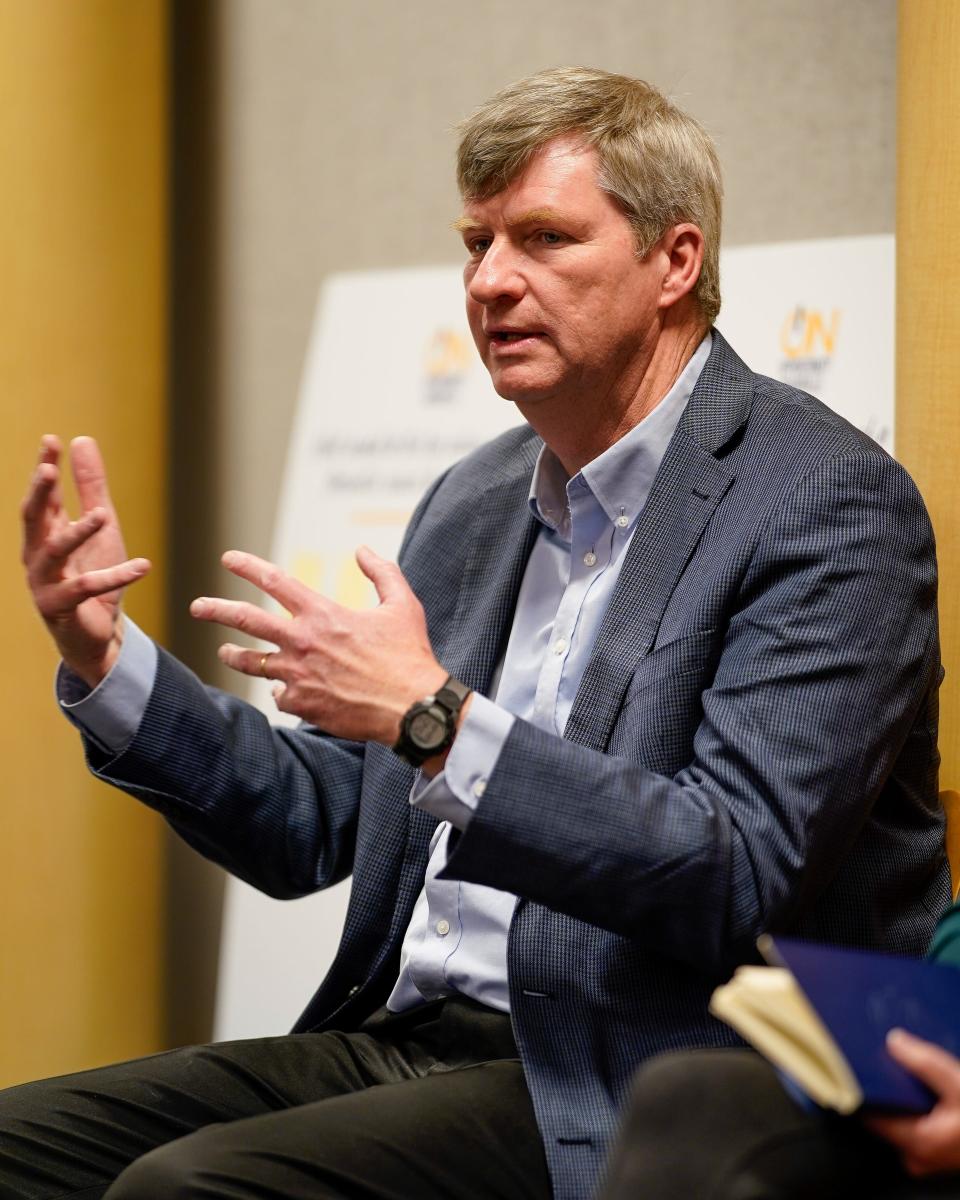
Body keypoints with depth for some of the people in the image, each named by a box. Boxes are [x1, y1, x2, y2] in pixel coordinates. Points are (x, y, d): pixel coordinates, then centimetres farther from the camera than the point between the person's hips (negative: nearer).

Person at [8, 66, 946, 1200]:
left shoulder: (830, 501, -9)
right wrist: (103, 659, 6)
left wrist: (436, 718, -27)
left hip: (614, 1104, -8)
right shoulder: (472, 500, 15)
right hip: (402, 1036, 8)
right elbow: (314, 827, 18)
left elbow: (736, 880, -21)